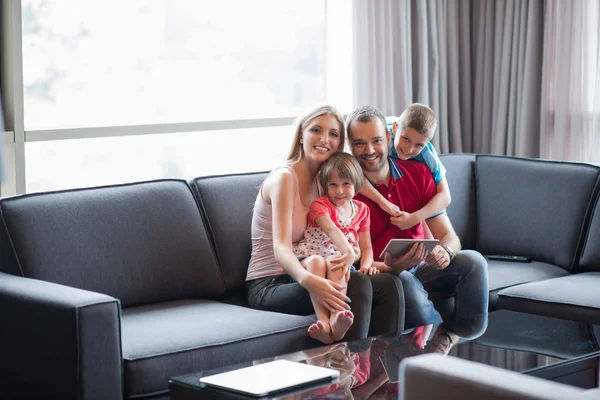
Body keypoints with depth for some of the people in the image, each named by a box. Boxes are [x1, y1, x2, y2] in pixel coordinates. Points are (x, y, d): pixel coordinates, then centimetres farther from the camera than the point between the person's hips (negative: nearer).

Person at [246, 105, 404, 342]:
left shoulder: (323, 180, 13)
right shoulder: (284, 178, -12)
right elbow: (281, 248, -23)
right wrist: (308, 280, -44)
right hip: (268, 287, -7)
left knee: (389, 285, -16)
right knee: (358, 284, -31)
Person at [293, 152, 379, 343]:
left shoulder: (361, 209, 18)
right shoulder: (320, 204, 2)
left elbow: (366, 247, 16)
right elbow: (331, 229, -20)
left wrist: (366, 265, -9)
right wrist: (349, 251, -39)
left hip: (337, 262, 2)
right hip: (308, 259, -2)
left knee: (335, 262, -36)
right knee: (316, 261, -39)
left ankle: (336, 318, -59)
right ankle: (324, 322, -54)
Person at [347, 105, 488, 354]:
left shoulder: (417, 174, -1)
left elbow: (449, 236, -3)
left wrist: (444, 251, -29)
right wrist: (391, 267, -37)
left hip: (420, 268, 5)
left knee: (472, 261, -21)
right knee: (405, 283, -37)